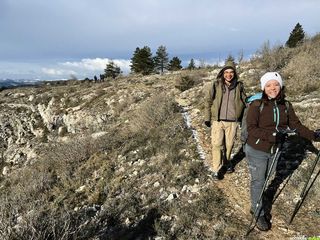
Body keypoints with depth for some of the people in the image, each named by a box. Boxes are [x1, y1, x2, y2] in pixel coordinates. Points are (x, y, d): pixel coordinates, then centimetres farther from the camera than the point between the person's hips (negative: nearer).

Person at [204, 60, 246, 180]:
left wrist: (242, 118, 12)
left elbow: (244, 101, 13)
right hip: (217, 120, -2)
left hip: (232, 121, 2)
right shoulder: (215, 85, -4)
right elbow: (208, 101, 1)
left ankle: (227, 162, 38)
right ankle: (216, 170, 9)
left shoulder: (239, 86, 2)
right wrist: (207, 118, 0)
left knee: (229, 144, 12)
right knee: (217, 145, -3)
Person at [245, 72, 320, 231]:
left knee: (264, 180, 20)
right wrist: (273, 135, -33)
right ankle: (258, 214, 30)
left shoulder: (286, 105, -2)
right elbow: (251, 129, -22)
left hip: (274, 151, 5)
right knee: (258, 182, 10)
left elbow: (295, 125, 3)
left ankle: (256, 207, 42)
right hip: (257, 151, -4)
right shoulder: (256, 105, -17)